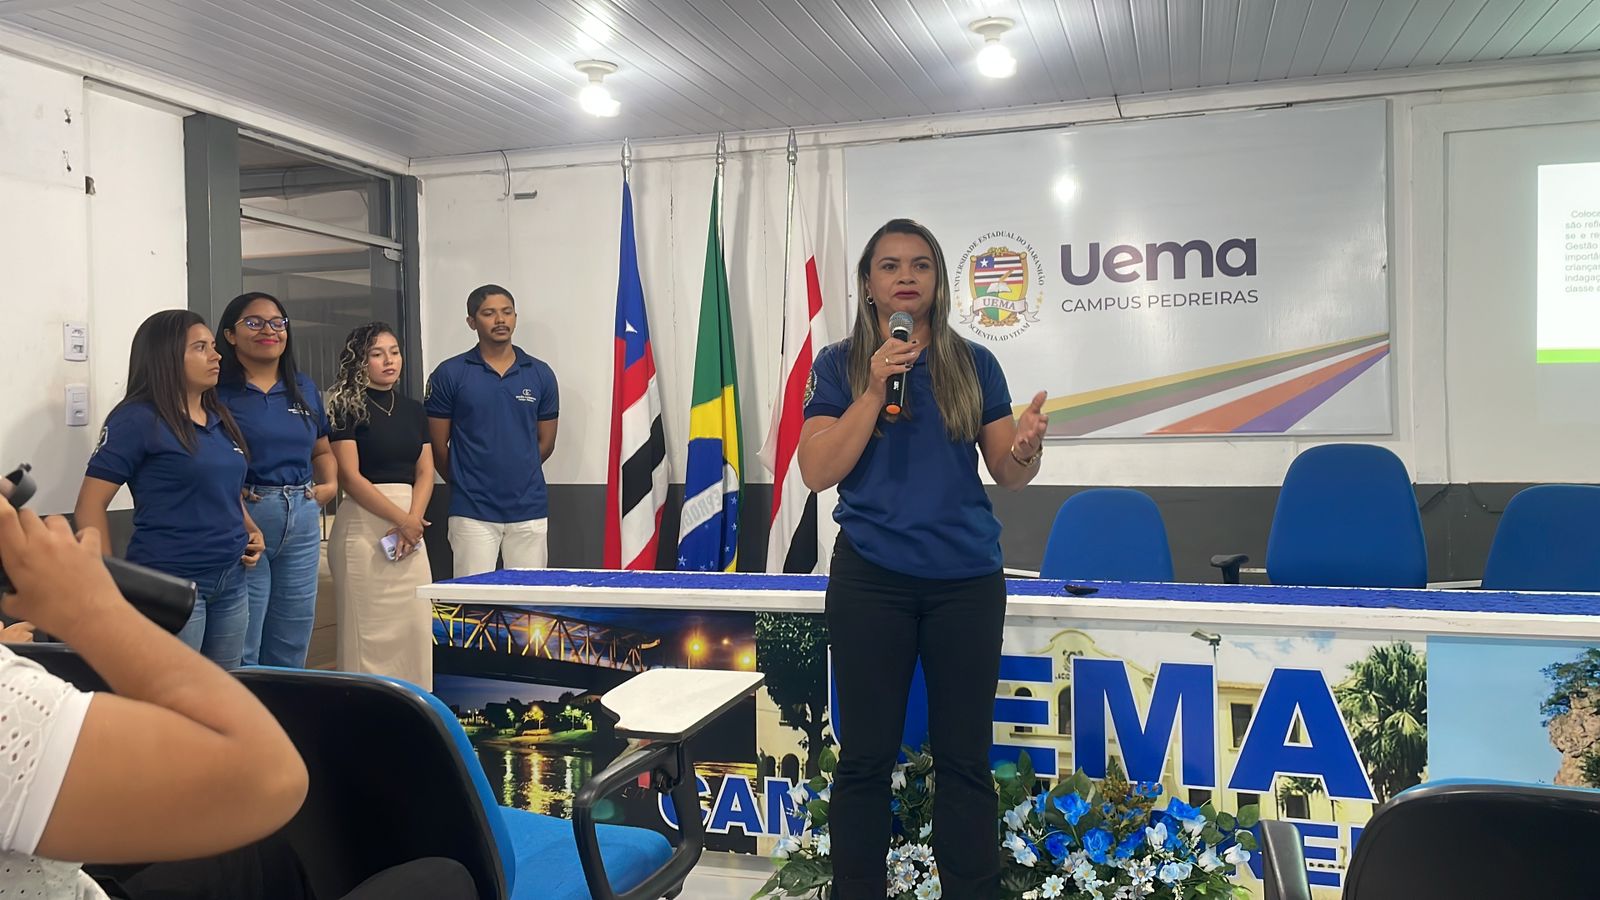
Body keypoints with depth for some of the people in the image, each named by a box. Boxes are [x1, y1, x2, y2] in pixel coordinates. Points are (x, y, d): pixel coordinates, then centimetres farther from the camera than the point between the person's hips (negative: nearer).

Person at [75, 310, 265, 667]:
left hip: (231, 581, 7)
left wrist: (251, 531, 8)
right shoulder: (138, 419, -10)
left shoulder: (220, 418, 12)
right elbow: (89, 507, -11)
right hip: (170, 586, -7)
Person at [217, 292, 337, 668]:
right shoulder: (216, 390, -6)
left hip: (302, 521, 6)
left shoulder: (304, 388, 13)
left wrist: (330, 483, 5)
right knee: (240, 655, 1)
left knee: (291, 650, 15)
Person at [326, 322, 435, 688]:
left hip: (410, 526, 6)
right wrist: (401, 519, -11)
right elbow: (350, 477, -10)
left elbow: (425, 472, 9)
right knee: (369, 629, -3)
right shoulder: (347, 407, -2)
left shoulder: (413, 410, 15)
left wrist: (414, 520, -8)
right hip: (363, 524, -5)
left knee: (417, 626, 5)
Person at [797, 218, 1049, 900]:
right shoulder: (841, 365, 3)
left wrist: (1028, 445, -17)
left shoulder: (973, 365, 6)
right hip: (871, 581, -1)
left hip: (967, 581, 1)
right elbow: (817, 472, -7)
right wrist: (876, 389, -15)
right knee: (865, 757, 7)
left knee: (964, 758, 8)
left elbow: (1008, 474, 6)